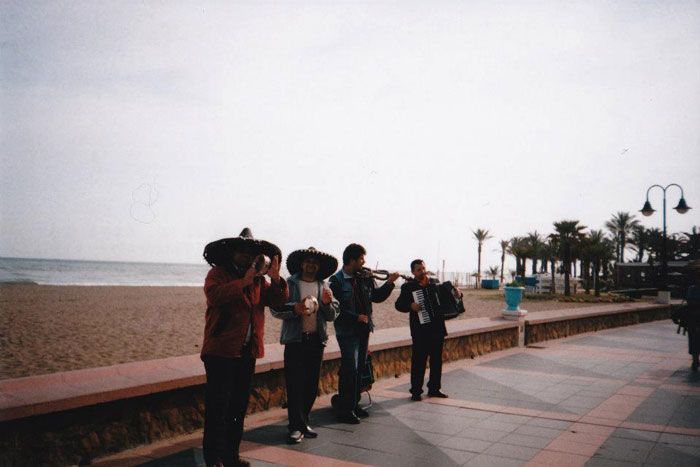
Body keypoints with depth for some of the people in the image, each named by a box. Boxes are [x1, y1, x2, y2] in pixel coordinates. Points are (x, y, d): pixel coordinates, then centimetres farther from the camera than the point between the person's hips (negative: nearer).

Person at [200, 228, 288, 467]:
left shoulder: (259, 279, 14)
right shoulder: (218, 273, -3)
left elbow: (278, 300, 4)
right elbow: (214, 295, -24)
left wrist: (275, 279, -14)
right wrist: (243, 282, -30)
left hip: (248, 351, 6)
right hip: (221, 351, -6)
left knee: (239, 406, 13)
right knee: (218, 406, -4)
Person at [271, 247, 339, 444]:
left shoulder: (324, 287, 12)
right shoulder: (289, 284, 1)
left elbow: (332, 316, 8)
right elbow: (276, 308, -7)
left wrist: (327, 303, -11)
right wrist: (295, 309, -22)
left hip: (316, 340, 4)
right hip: (295, 339, -4)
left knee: (311, 384, 8)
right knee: (295, 383, -6)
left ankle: (302, 422, 22)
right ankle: (297, 427, 2)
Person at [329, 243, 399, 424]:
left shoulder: (365, 278, 7)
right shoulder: (336, 281, -11)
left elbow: (377, 297, 16)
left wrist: (389, 283, 2)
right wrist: (356, 317, -18)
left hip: (363, 330, 7)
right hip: (347, 331, -7)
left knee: (359, 368, 13)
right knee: (350, 369, -8)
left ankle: (354, 404, 26)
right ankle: (345, 411, 1)